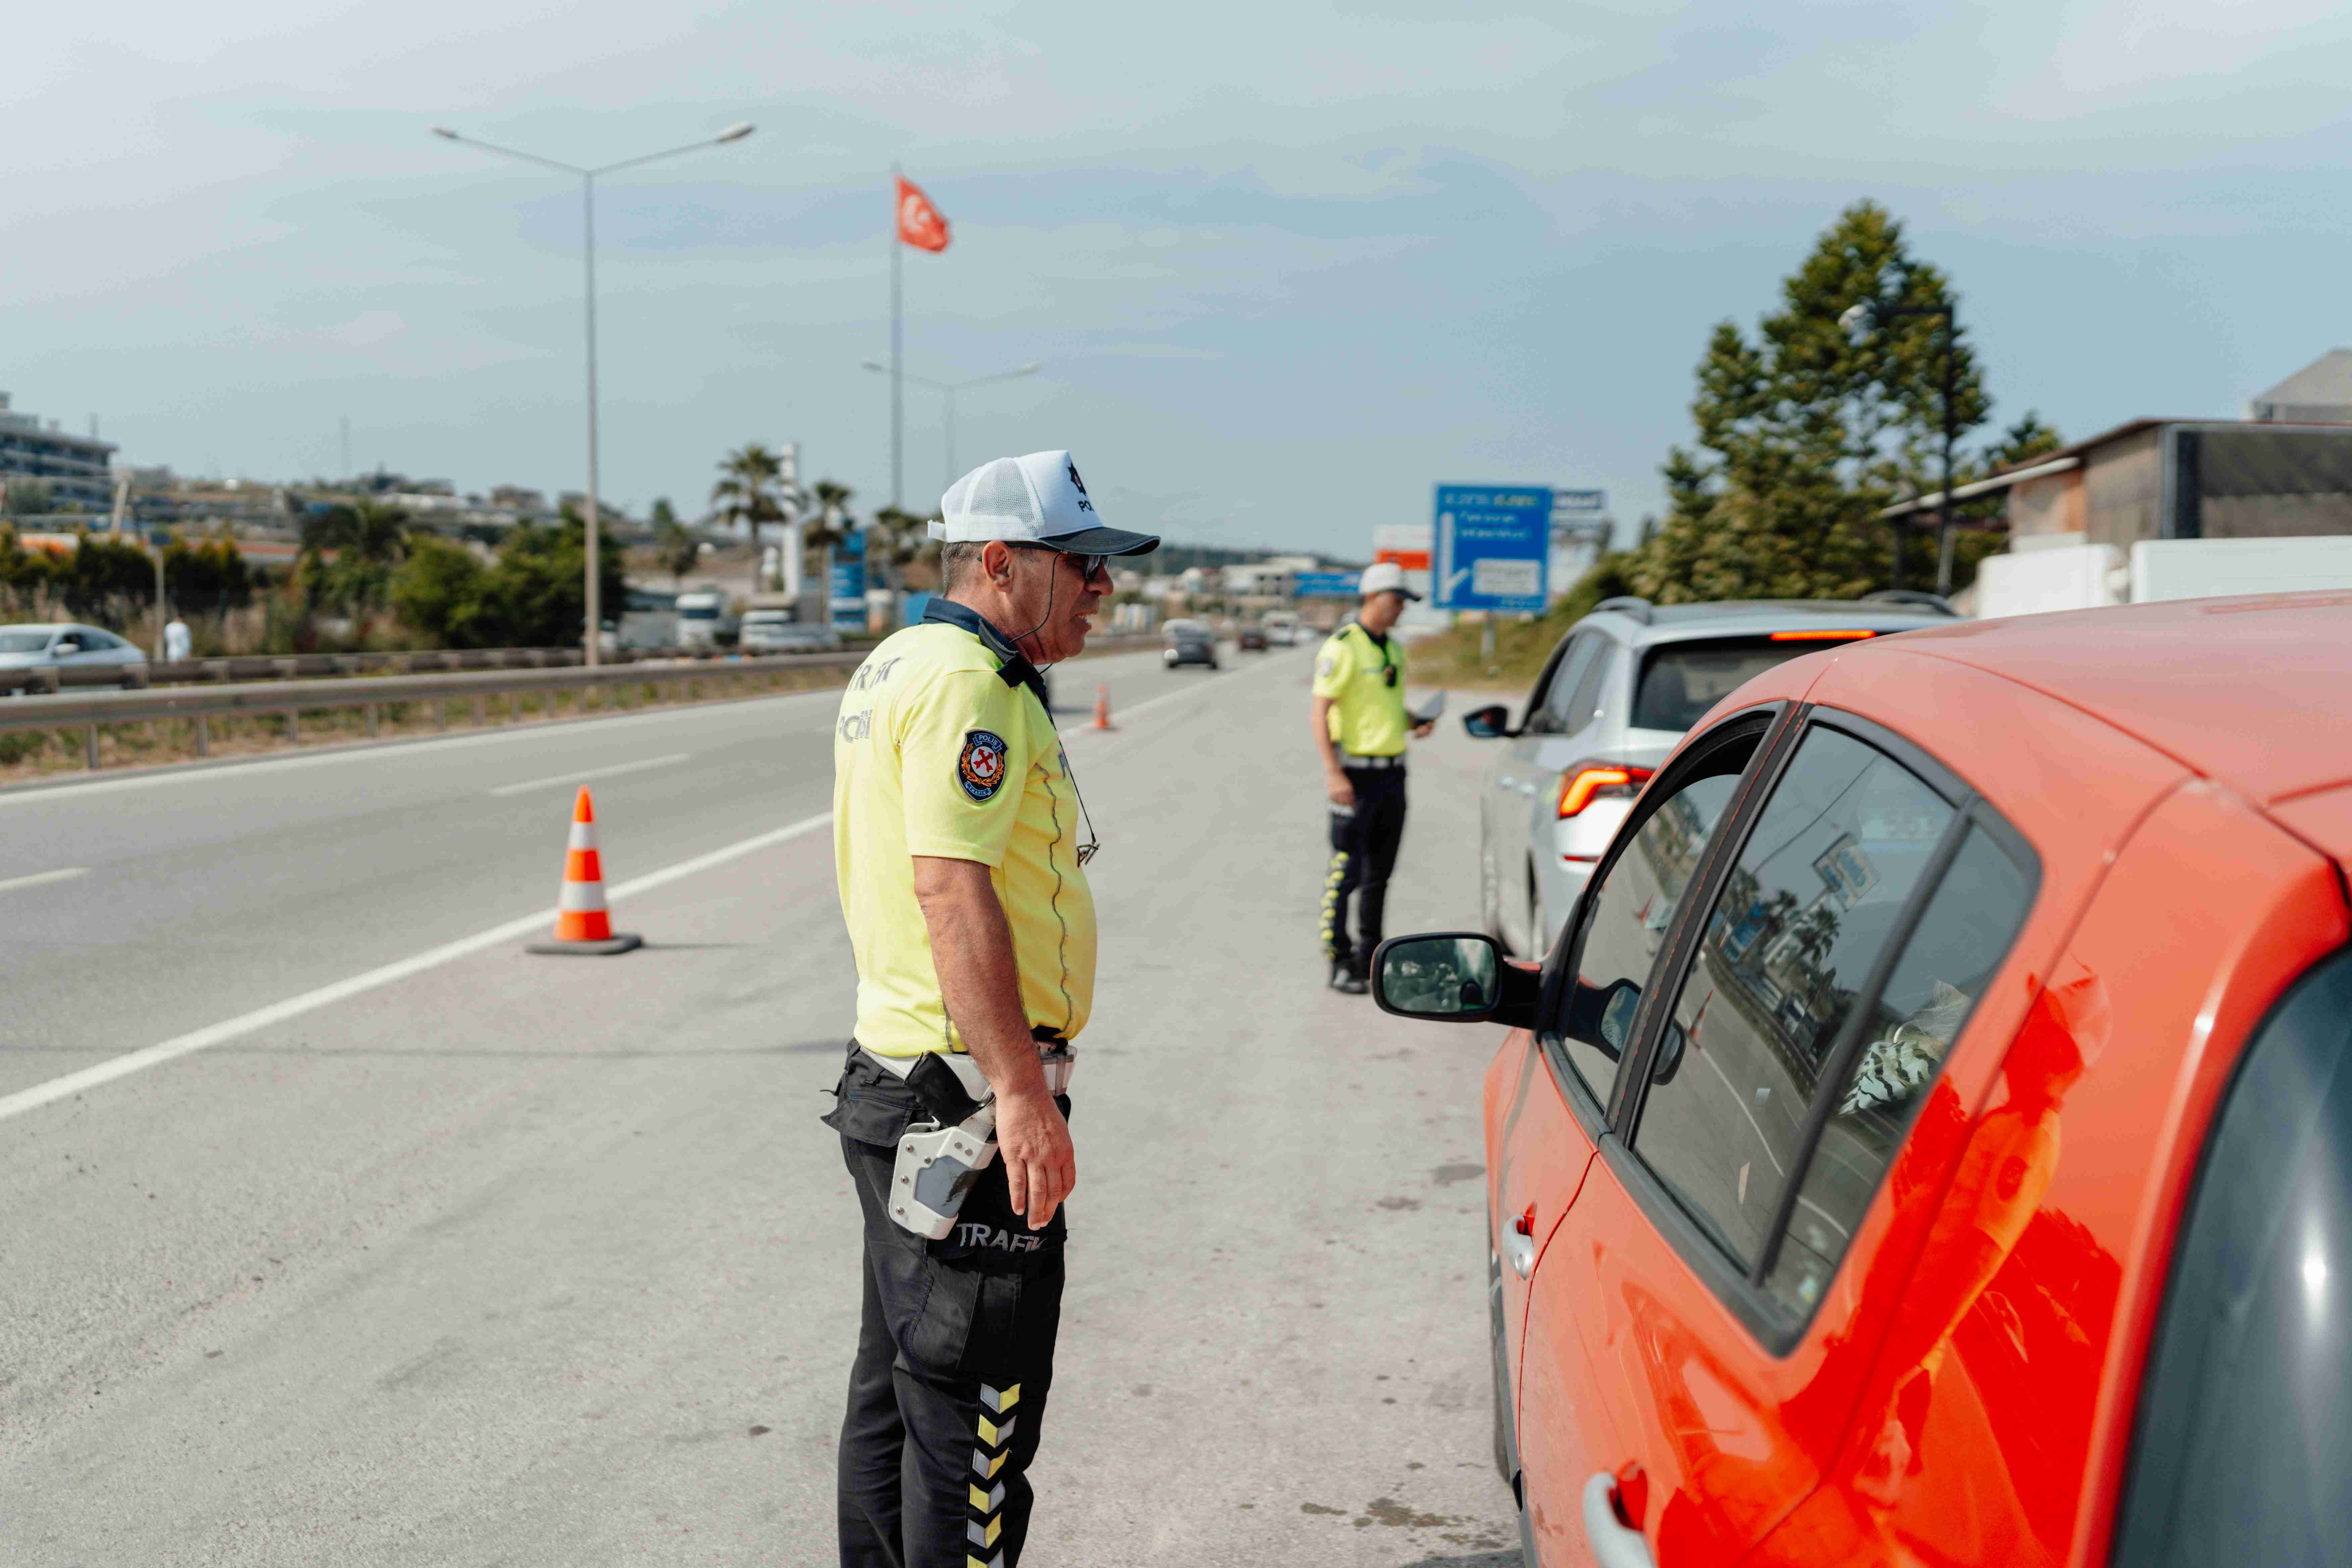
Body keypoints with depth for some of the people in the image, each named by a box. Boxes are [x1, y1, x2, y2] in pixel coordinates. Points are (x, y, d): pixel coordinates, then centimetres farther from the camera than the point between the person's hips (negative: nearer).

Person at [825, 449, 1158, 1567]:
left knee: (898, 1382, 20)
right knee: (975, 1406, -2)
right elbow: (953, 890, -27)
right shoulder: (966, 683, -18)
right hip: (967, 1097, -11)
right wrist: (1022, 1093, -28)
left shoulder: (895, 667, 16)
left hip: (893, 1079, 11)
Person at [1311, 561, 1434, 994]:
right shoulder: (1342, 648, -10)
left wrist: (1415, 724, 3)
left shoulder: (1394, 650, 14)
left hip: (1392, 773, 8)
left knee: (1379, 874, 12)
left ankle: (1369, 957, 21)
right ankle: (1339, 963, 1)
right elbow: (1321, 712, -15)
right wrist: (1333, 774, -22)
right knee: (1346, 872, -5)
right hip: (1356, 774, -8)